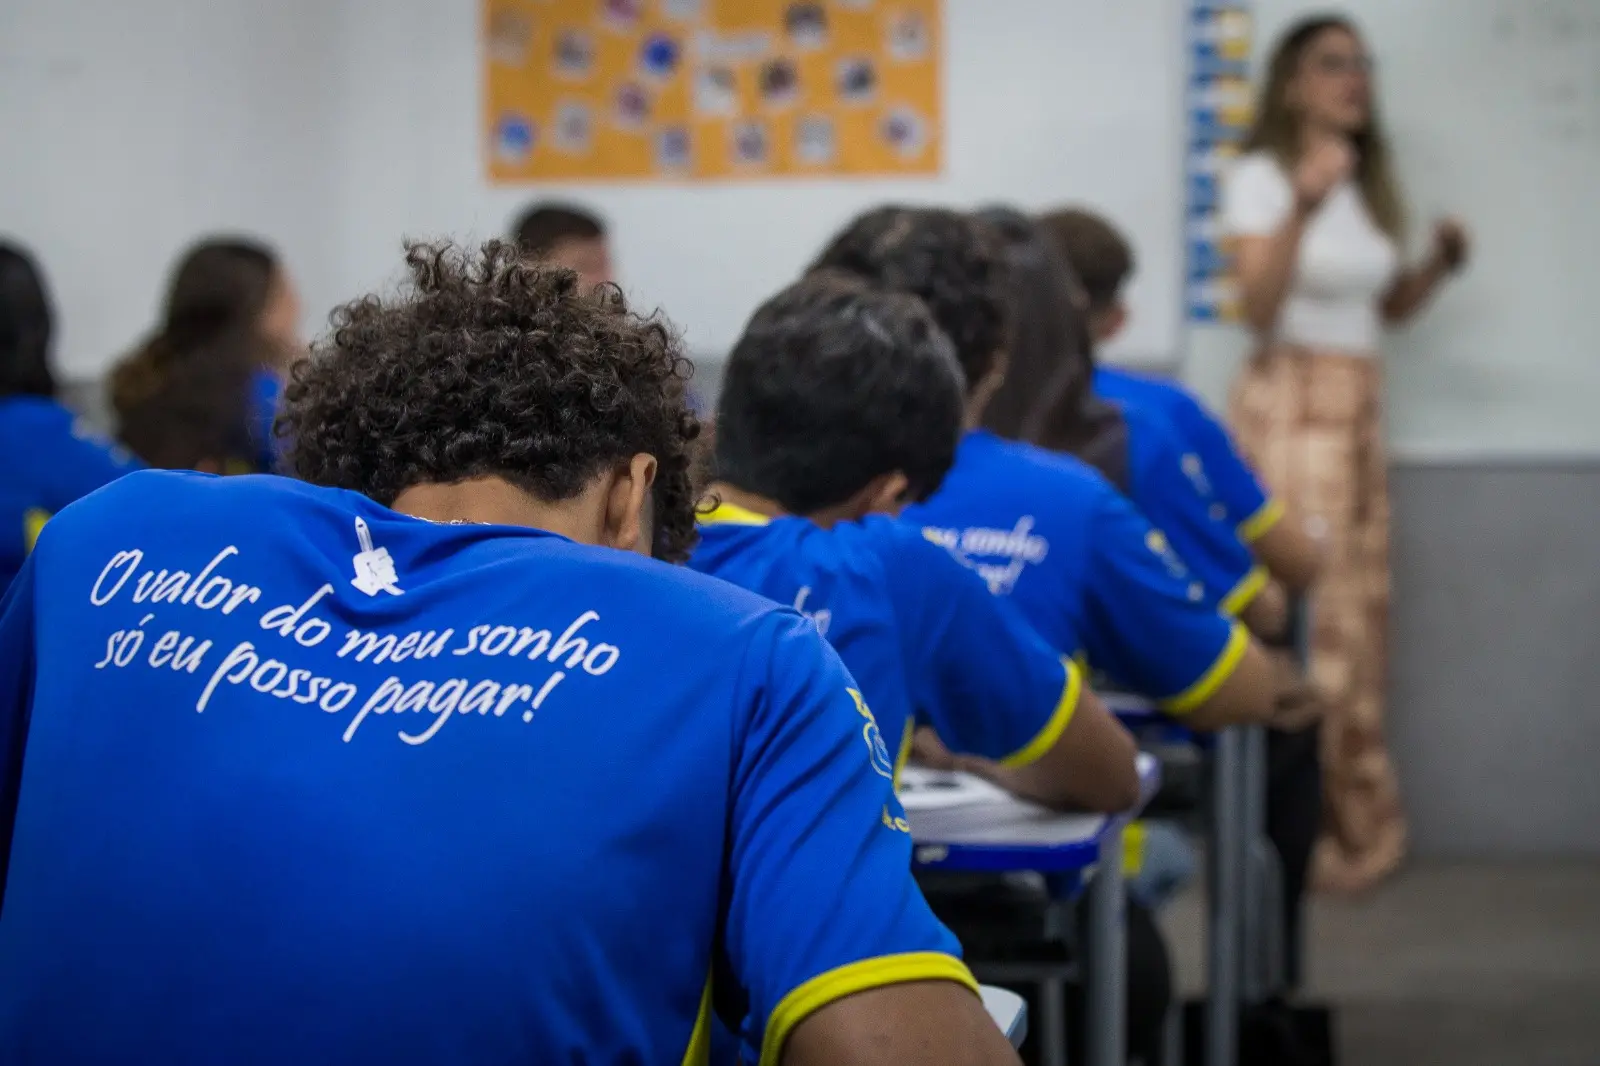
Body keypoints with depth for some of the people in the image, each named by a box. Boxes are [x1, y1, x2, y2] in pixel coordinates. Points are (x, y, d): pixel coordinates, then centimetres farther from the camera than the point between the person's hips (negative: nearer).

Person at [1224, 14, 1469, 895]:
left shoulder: (1368, 184, 15)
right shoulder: (1261, 177, -6)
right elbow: (1258, 308, -17)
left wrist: (1439, 267, 4)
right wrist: (1303, 208, -28)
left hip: (1359, 409, 7)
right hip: (1290, 402, -7)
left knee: (1359, 614, 6)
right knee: (1300, 616, -12)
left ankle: (1355, 822, 12)